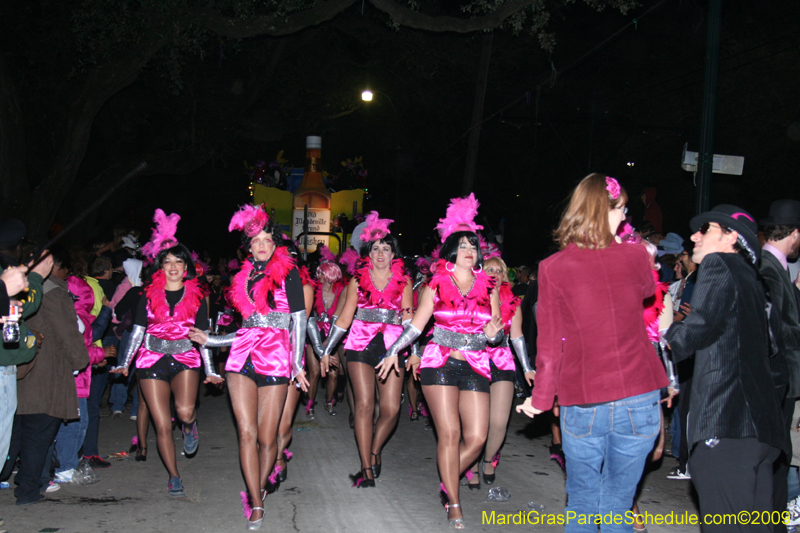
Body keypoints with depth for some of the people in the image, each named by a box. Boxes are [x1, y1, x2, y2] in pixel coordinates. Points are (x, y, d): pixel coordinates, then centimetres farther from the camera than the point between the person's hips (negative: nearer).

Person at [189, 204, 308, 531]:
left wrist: (298, 363, -6)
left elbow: (299, 321, 0)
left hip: (275, 359, -4)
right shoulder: (245, 277, 16)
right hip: (243, 357, 4)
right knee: (247, 433, -5)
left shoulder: (287, 274, 3)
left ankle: (259, 490, 24)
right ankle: (256, 505, 2)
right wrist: (210, 340, 20)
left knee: (267, 438, -1)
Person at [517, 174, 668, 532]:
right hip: (638, 400, 1)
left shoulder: (552, 268, -6)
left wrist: (541, 399, 7)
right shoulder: (635, 257, -3)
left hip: (583, 406, -1)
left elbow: (549, 344, -4)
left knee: (581, 503, 14)